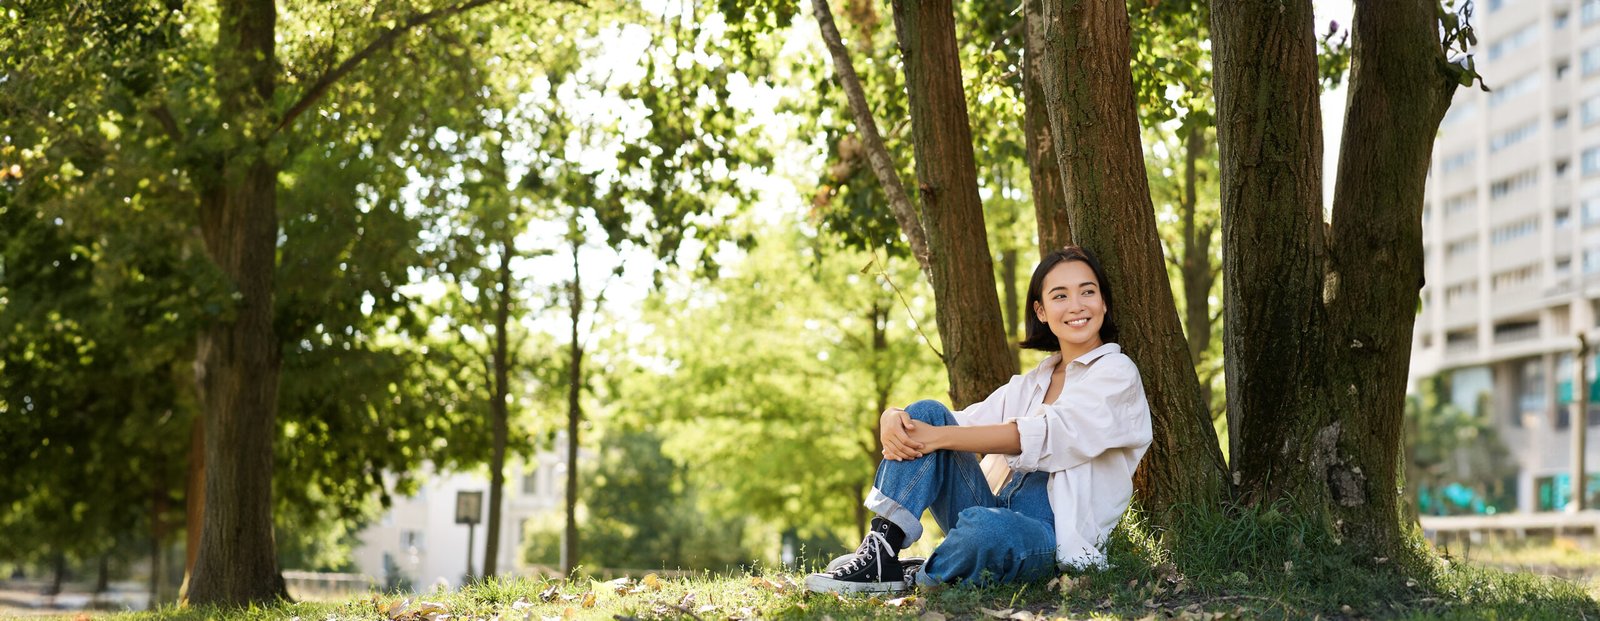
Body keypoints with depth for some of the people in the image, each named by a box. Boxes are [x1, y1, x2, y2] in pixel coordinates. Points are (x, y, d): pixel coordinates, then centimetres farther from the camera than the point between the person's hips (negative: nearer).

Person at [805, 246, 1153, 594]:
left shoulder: (1116, 373, -1)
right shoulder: (1030, 385, 21)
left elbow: (1040, 436, -15)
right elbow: (966, 422, 9)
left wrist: (937, 437, -18)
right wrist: (893, 420, -14)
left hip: (1060, 542, -6)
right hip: (1003, 516, 7)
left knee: (983, 524, -40)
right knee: (926, 412, -8)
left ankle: (914, 579, -9)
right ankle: (882, 549, -19)